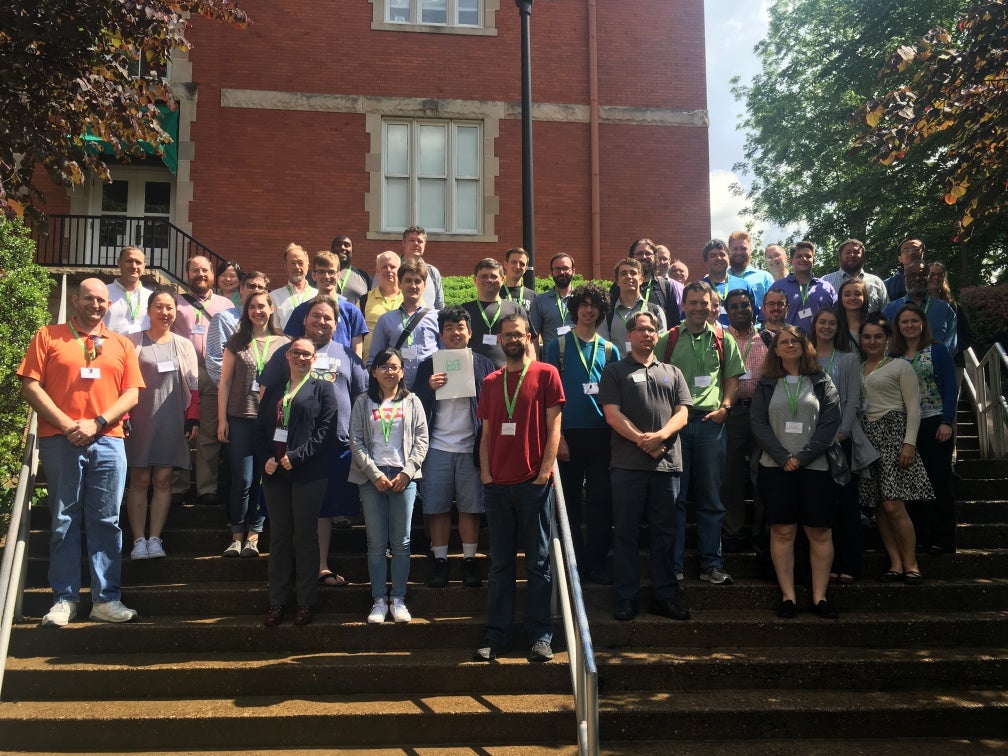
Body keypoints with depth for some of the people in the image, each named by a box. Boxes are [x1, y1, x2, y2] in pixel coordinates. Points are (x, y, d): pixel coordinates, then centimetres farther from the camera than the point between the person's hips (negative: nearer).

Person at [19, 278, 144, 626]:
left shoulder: (121, 344, 14)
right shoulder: (48, 337, 8)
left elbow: (131, 393, 7)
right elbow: (30, 386, -1)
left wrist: (97, 423, -7)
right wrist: (66, 424, -10)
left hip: (107, 441, 2)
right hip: (60, 441, -2)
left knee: (106, 521, 2)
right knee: (64, 520, 2)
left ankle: (106, 599, 7)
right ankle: (64, 599, 9)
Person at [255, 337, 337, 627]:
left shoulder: (322, 389, 4)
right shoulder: (273, 390, 17)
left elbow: (325, 429, -7)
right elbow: (260, 429, 12)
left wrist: (296, 456, -15)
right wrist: (265, 459, -5)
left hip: (308, 472, -4)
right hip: (275, 472, 4)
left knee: (305, 536, 0)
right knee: (279, 536, 7)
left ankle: (306, 601, 9)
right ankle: (277, 600, 14)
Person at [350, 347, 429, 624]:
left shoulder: (412, 402, 9)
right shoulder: (363, 403, 8)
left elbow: (421, 440, 4)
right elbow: (355, 442, 2)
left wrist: (407, 472, -8)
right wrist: (375, 474, -8)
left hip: (404, 477, 0)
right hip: (372, 477, 0)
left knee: (401, 543, 1)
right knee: (376, 544, 1)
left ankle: (398, 599, 8)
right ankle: (379, 600, 7)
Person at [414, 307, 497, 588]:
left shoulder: (483, 365, 7)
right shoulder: (429, 366, 9)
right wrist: (430, 388, -12)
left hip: (471, 447, 0)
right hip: (438, 447, 1)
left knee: (471, 507, 2)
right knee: (437, 507, 1)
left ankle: (469, 560, 12)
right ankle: (439, 561, 11)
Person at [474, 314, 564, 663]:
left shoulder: (546, 374, 2)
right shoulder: (491, 382, 14)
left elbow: (553, 428, -3)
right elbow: (486, 434, 14)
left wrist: (544, 474, -10)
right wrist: (486, 474, 2)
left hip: (534, 483, -4)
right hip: (497, 485, 4)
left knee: (538, 562, 2)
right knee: (500, 563, 8)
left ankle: (540, 635, 7)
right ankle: (496, 634, 13)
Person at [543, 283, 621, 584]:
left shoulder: (609, 349, 12)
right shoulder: (559, 345, 5)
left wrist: (616, 433, 1)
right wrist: (558, 435, -8)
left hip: (601, 433, 2)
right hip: (569, 432, -2)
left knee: (601, 500, 2)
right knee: (570, 500, 3)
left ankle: (597, 563, 10)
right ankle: (575, 563, 11)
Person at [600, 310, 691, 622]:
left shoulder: (673, 373, 18)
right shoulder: (615, 371, 7)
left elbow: (682, 414, 7)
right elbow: (612, 414, -3)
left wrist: (660, 436, -12)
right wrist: (642, 440, -12)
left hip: (667, 463, 3)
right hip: (628, 464, -3)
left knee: (665, 532, 7)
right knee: (626, 532, 1)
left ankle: (664, 596, 15)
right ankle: (626, 598, 7)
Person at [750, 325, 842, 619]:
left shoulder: (822, 383, 7)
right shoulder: (766, 385, 10)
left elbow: (830, 423, -1)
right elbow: (759, 423, 1)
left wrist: (802, 457, -11)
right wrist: (783, 458, -12)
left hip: (815, 467, 0)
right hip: (775, 468, 0)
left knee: (820, 532, -1)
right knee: (782, 532, -1)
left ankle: (819, 597, 5)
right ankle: (787, 596, 4)